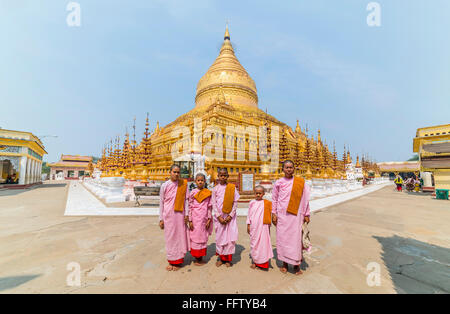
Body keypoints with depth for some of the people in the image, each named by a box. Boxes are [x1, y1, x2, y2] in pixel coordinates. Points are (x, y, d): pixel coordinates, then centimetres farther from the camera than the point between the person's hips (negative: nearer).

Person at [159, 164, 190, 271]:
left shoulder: (183, 184, -1)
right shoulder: (165, 185, -2)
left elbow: (186, 199, 3)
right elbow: (161, 203, 2)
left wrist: (186, 214, -1)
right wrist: (161, 219, 2)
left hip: (180, 214, 1)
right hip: (168, 215, 0)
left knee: (180, 236, 7)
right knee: (169, 237, 9)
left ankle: (178, 261, 25)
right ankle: (171, 260, 27)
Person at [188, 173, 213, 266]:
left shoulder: (208, 193, 2)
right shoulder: (193, 193, -3)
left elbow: (209, 207, 4)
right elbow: (190, 207, -3)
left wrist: (209, 219, 0)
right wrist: (190, 220, -5)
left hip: (205, 219, 3)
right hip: (195, 219, -2)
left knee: (204, 237, 11)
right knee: (195, 237, 5)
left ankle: (201, 257, 27)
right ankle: (196, 258, 21)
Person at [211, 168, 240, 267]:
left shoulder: (232, 187, 0)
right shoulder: (216, 188, 2)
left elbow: (235, 202, -1)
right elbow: (214, 203, 0)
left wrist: (230, 215, -9)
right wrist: (219, 216, -8)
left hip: (230, 216, 0)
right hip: (219, 216, 1)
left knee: (231, 236, 0)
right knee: (220, 237, 6)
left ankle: (227, 259, 17)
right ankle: (220, 257, 24)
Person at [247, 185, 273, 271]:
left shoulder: (266, 203, -2)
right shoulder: (252, 203, 4)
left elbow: (269, 214, 2)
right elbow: (249, 214, 7)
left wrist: (269, 224, 0)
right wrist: (248, 225, 6)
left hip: (263, 227, -2)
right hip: (253, 227, 2)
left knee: (262, 243, 1)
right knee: (253, 243, 11)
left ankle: (261, 263, 14)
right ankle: (254, 261, 25)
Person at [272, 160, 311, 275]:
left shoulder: (300, 182, 1)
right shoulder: (278, 182, 2)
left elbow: (305, 199, 5)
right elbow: (274, 199, 7)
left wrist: (306, 215, 5)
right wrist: (274, 213, 2)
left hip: (296, 215, -1)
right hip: (282, 215, 1)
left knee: (296, 238, 3)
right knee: (282, 238, 7)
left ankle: (296, 264, 21)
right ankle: (284, 263, 24)